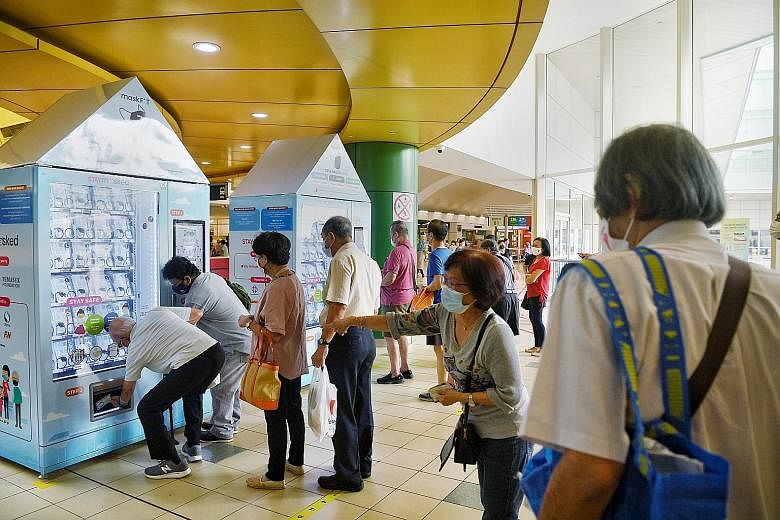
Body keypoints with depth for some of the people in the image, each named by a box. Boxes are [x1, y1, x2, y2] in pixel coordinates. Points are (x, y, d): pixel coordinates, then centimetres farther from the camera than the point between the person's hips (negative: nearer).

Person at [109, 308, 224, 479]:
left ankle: (174, 464, 14)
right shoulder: (155, 312, 22)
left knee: (147, 409, 9)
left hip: (191, 364, -7)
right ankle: (193, 448, 42)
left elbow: (127, 389, 26)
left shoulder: (135, 349, 12)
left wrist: (121, 402, 49)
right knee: (193, 392, 37)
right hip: (216, 350, 8)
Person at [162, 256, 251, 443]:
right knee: (232, 384, 21)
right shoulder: (212, 277, 4)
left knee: (221, 388, 0)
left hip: (236, 346, -10)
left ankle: (222, 430, 12)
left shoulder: (197, 296, -24)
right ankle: (231, 422, 34)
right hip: (246, 336, 10)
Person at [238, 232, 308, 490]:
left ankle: (275, 475, 15)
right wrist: (257, 318, 11)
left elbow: (273, 335, -27)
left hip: (277, 364, -9)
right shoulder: (294, 280, 5)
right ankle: (296, 461, 35)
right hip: (294, 361, 9)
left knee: (275, 418, 3)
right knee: (294, 410, 19)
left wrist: (248, 322, -12)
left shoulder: (277, 288, -25)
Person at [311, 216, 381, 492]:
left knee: (343, 409, 1)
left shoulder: (342, 260, -14)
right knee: (362, 405, 17)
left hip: (345, 339, -9)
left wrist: (323, 344, -18)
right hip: (368, 338, 9)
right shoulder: (371, 263, 13)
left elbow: (338, 307, -21)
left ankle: (348, 475, 11)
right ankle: (363, 464, 30)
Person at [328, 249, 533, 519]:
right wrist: (354, 321, 8)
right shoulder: (445, 315, -11)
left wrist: (460, 397, -18)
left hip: (507, 435, -7)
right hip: (480, 427, 7)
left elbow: (509, 396, -25)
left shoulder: (496, 333, -32)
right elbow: (403, 322, 3)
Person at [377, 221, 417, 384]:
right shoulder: (411, 250, 10)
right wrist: (385, 272, 15)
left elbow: (391, 278, -24)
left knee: (391, 336, -2)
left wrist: (379, 282, -5)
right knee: (402, 333, 18)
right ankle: (405, 369, 28)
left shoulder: (397, 251, -19)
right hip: (407, 296, 10)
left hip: (394, 299, -10)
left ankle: (395, 374, 3)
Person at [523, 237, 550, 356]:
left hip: (539, 294, -10)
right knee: (533, 318, 14)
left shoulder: (544, 260, -15)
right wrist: (530, 276, -6)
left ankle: (542, 348, 1)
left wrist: (528, 277, 1)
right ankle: (537, 346, 24)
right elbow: (529, 278, 17)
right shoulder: (535, 259, 17)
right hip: (532, 293, 10)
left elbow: (532, 279, -20)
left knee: (537, 320, -6)